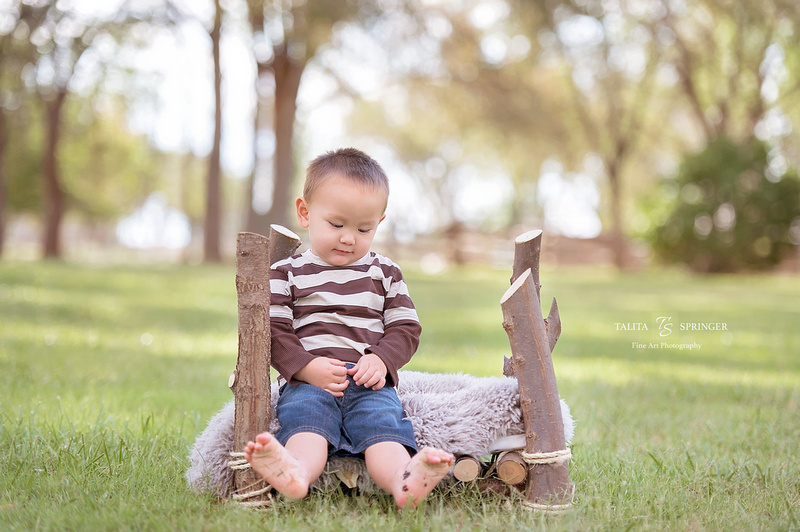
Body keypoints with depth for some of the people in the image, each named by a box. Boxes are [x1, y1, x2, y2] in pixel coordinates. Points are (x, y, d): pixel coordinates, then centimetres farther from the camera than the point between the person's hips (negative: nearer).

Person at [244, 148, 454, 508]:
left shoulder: (385, 273, 19)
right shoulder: (286, 274, 13)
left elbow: (405, 328, 16)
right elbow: (274, 330, 4)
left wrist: (381, 360, -6)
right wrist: (306, 367, -14)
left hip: (370, 383, 2)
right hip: (308, 382, -1)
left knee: (382, 425, -29)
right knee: (305, 419, -33)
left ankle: (403, 481, -58)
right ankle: (295, 473, -63)